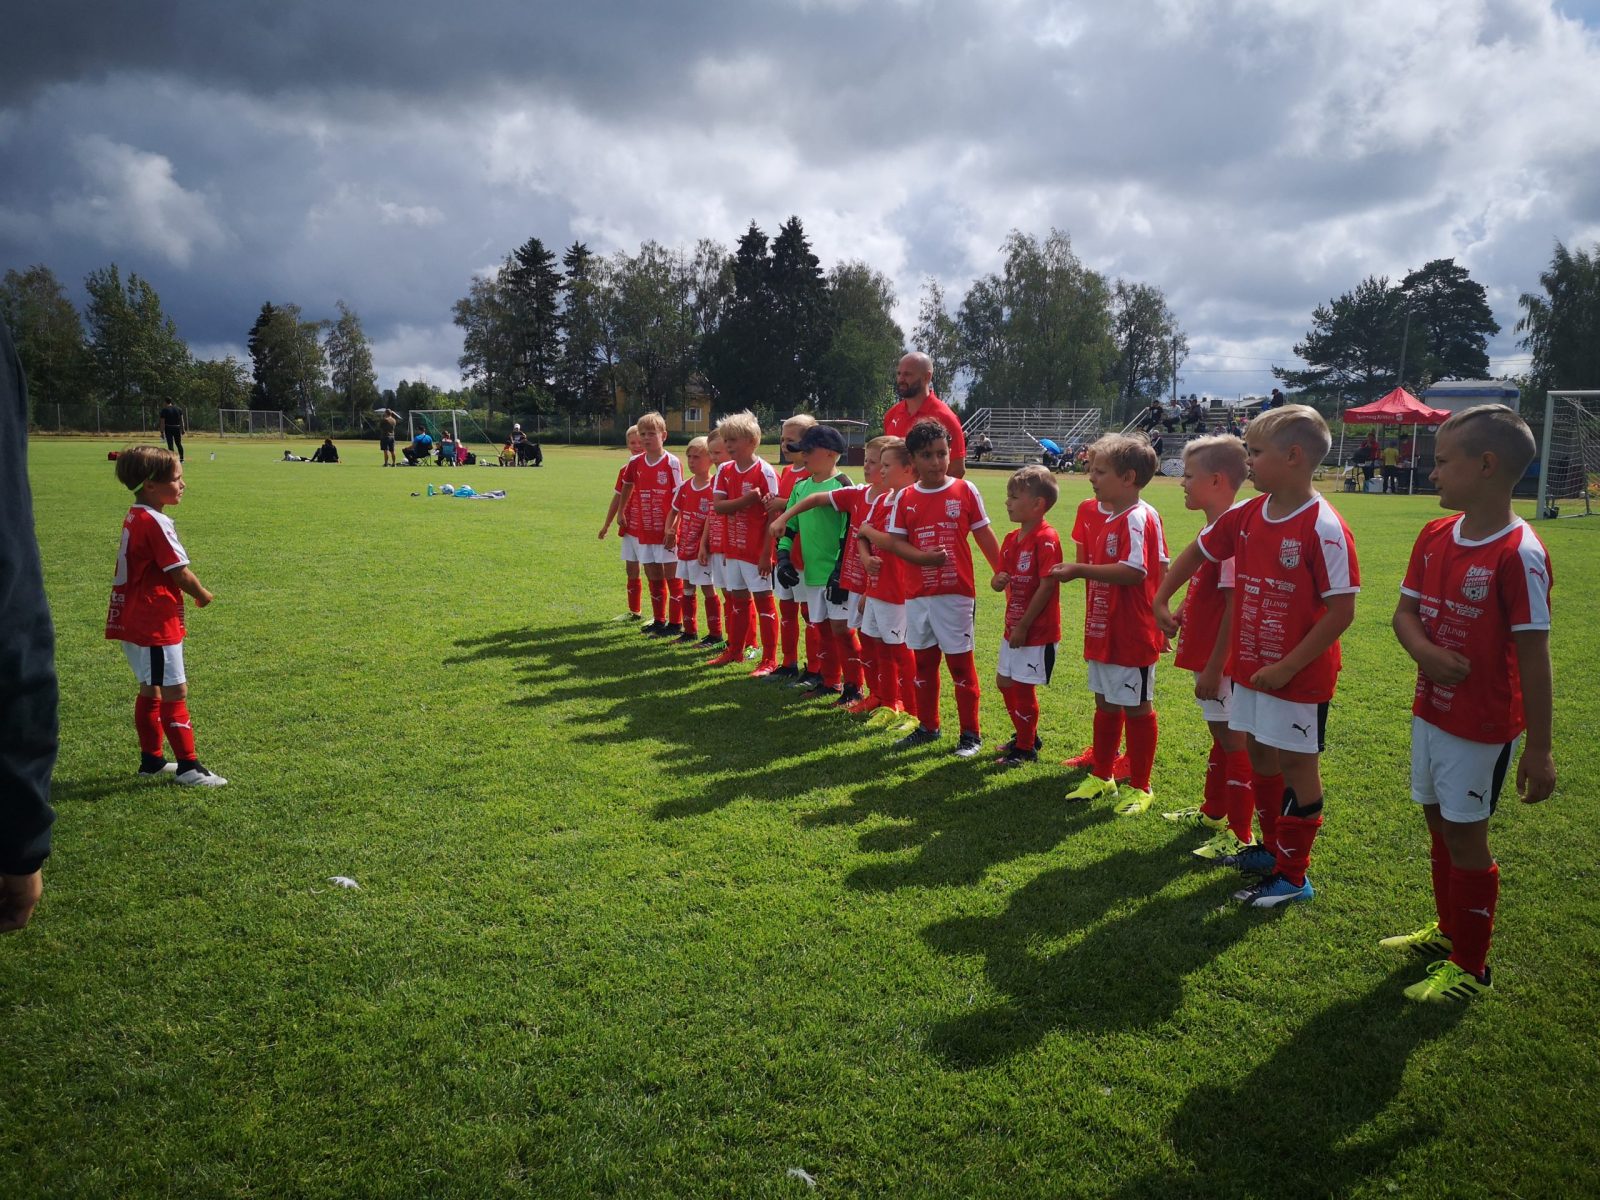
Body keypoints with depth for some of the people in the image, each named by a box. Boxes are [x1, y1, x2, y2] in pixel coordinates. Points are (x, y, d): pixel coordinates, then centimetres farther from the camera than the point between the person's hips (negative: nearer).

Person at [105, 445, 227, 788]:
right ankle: (188, 766, -1)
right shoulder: (155, 522, -18)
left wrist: (191, 593, 11)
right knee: (175, 692, -5)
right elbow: (180, 572, -19)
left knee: (151, 690, 18)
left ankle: (151, 760, 27)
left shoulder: (134, 518, 10)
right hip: (154, 624, -10)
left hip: (133, 620, 10)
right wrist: (203, 595, -2)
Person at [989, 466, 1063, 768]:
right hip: (1014, 627, 9)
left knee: (1023, 687, 0)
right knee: (1005, 682, 16)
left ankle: (1026, 749, 17)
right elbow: (1000, 580, 14)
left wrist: (1024, 626, -19)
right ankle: (1026, 736, 35)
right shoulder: (1011, 539, 8)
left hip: (1037, 630, -9)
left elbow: (1047, 585, -21)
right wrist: (998, 581, -12)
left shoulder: (1046, 539, -17)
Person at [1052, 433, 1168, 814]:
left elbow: (1133, 571, -30)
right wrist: (1075, 569, -1)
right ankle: (1101, 775, 34)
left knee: (1137, 707, 7)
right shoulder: (1091, 511, 5)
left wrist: (1079, 569, -27)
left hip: (1133, 633, -8)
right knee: (1105, 703, 19)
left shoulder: (1138, 519, -21)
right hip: (1101, 629, 8)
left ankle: (1139, 786, 21)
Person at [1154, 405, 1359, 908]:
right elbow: (1198, 551, 19)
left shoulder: (1324, 528, -20)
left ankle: (1293, 875, 18)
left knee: (1296, 763, 5)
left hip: (1299, 674, -7)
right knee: (1259, 753, 18)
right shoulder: (1245, 516, 1)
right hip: (1250, 667, 7)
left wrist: (1287, 667, -21)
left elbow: (1341, 611, -21)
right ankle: (1272, 848, 37)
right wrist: (1161, 600, 15)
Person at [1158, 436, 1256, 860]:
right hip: (1208, 654, 10)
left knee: (1234, 740, 0)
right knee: (1220, 735, 22)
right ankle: (1213, 812, 37)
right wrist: (1178, 614, 11)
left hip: (1222, 662, -10)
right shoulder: (1216, 529, 11)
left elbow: (1234, 606, -24)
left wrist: (1214, 667, -23)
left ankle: (1239, 835, 10)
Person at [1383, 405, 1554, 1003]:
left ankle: (1470, 965, 21)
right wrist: (1425, 651, -17)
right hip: (1429, 710, 7)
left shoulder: (1519, 554, -20)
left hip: (1482, 726, -7)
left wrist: (1539, 748, -16)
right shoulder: (1434, 536, 1)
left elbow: (1533, 655, -18)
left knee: (1465, 836, 4)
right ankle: (1447, 929, 40)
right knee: (1439, 823, 20)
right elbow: (1405, 611, 6)